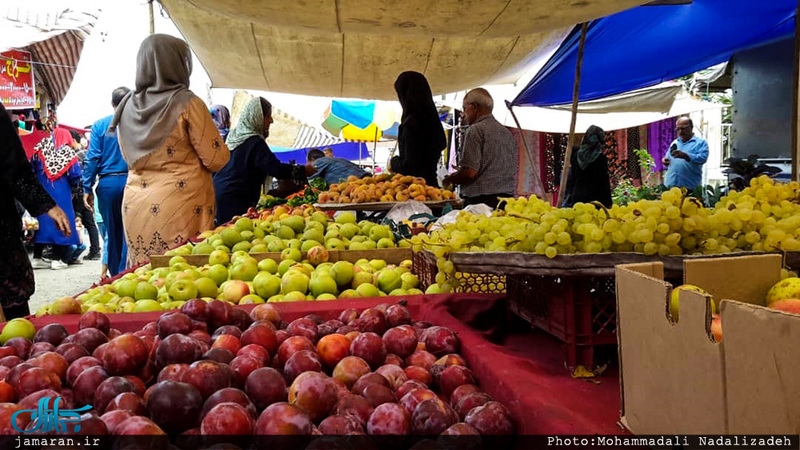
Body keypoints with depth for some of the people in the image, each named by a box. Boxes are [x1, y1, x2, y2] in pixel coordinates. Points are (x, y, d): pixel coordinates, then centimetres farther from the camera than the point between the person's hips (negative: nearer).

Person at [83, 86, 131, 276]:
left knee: (112, 232, 13)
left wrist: (87, 188, 3)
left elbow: (92, 158, 0)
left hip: (108, 184, 2)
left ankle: (115, 276, 21)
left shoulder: (100, 125, 4)